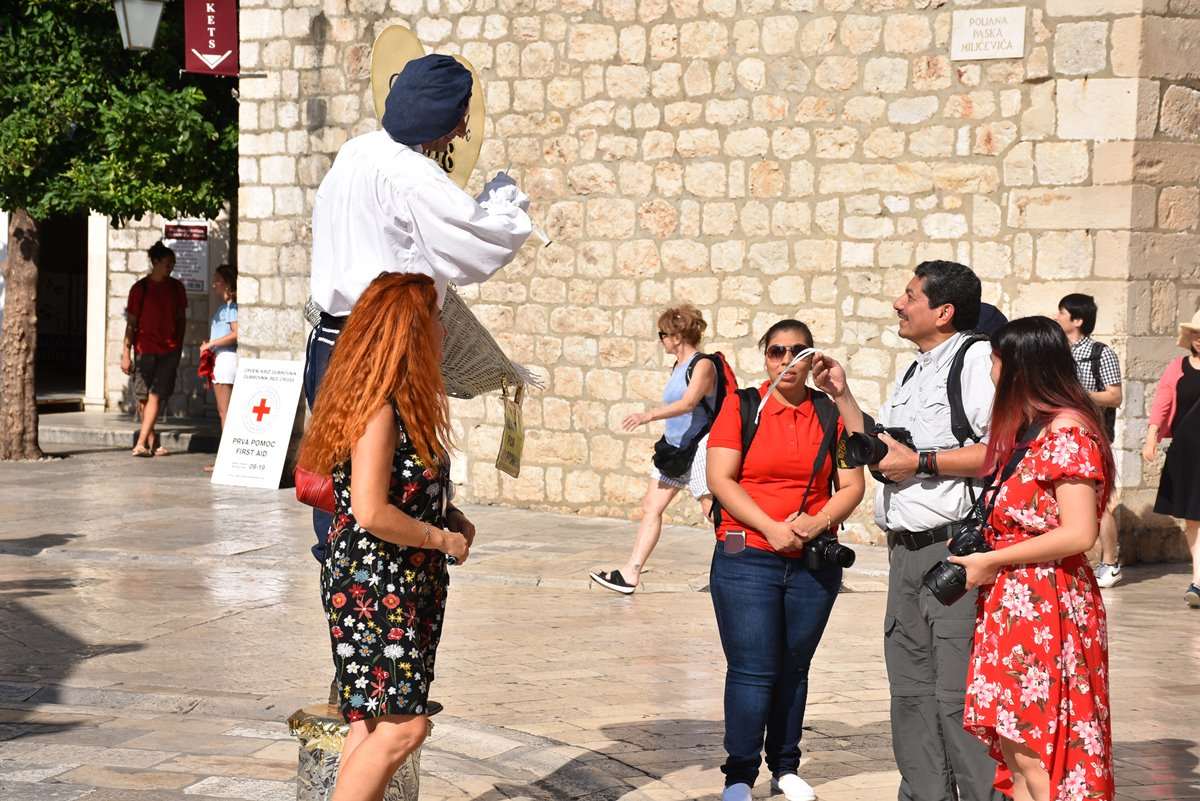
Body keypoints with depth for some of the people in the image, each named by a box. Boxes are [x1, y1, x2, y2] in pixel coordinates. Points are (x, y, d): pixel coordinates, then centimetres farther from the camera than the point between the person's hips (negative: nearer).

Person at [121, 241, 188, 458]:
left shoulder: (176, 287, 8)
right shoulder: (140, 288, 0)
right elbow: (131, 323, 0)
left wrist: (179, 348, 12)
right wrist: (126, 354, -4)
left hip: (169, 350, 1)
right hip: (145, 349, -1)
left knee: (156, 396, -10)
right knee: (143, 398, 3)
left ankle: (142, 443, -14)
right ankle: (152, 442, 15)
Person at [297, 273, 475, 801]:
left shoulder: (409, 403, 12)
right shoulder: (378, 408, -18)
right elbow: (371, 512, -25)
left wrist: (451, 518, 8)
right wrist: (442, 539, -13)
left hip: (408, 586, 9)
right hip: (370, 585, -9)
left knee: (374, 723, 8)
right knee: (403, 725, -12)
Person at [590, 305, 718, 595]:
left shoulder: (703, 365, -14)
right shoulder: (678, 367, 13)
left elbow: (688, 403, -29)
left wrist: (648, 416, -39)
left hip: (699, 446, -9)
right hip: (674, 447, 9)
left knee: (714, 511, -4)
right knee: (651, 506, 4)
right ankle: (630, 573, 2)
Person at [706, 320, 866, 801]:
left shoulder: (831, 412, 7)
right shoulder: (741, 406, 1)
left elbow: (852, 485, 5)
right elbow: (720, 478, -7)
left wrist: (819, 521, -14)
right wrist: (771, 528, -15)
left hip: (815, 562, 3)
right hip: (747, 557, -2)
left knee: (794, 667, 9)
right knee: (752, 669, -5)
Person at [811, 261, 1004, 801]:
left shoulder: (979, 360, -10)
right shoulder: (912, 375, 20)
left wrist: (921, 462, -17)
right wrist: (841, 395, 18)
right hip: (907, 551, 10)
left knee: (958, 695, -11)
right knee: (911, 690, 14)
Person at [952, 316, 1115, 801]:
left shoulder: (1068, 431, -12)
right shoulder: (1026, 430, 18)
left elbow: (1078, 534, -19)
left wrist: (992, 562, -13)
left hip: (1045, 606, -10)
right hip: (1012, 604, 10)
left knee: (1035, 760, -9)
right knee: (1015, 755, 8)